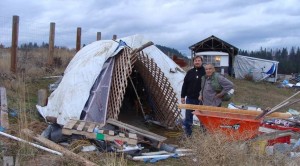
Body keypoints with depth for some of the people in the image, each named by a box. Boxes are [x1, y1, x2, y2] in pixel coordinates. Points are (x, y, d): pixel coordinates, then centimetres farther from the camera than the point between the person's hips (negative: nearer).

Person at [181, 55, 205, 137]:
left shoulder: (205, 72, -3)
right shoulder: (190, 72, 6)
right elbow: (185, 85, 8)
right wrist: (183, 96, 4)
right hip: (190, 98, 3)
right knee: (188, 116, 9)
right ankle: (187, 133, 20)